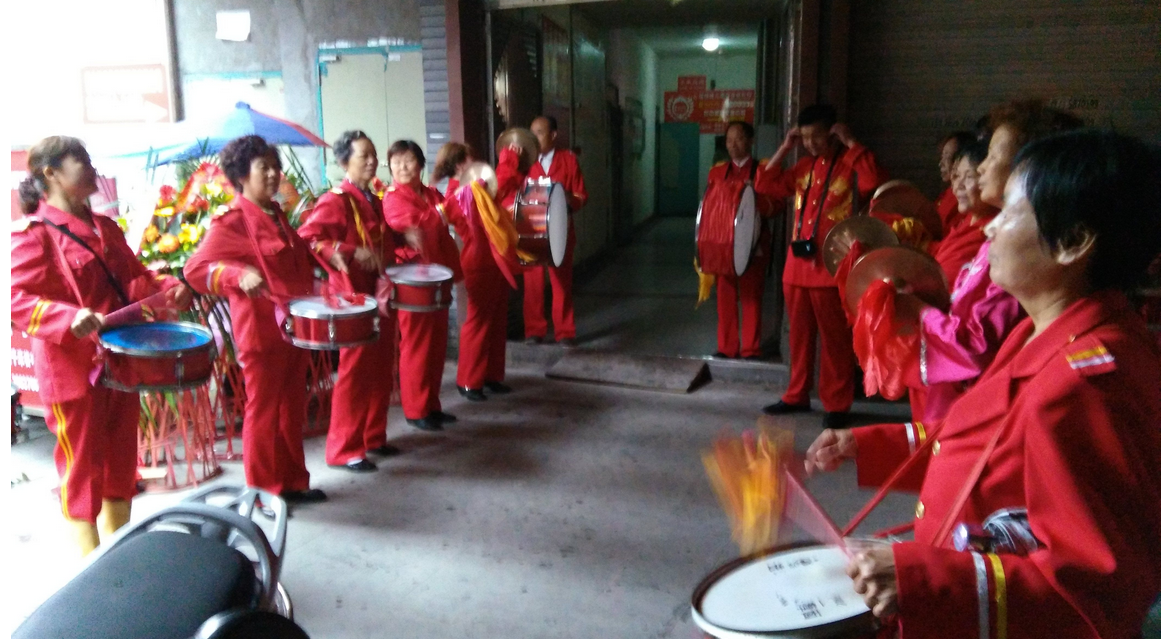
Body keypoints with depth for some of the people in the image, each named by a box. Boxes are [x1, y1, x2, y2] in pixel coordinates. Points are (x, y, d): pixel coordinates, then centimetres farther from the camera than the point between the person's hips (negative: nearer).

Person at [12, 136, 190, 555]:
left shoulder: (105, 228, 12)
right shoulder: (33, 233, -11)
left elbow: (134, 278, 19)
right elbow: (17, 300, -19)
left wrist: (169, 287, 0)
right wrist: (69, 317, -34)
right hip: (73, 371, -7)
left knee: (121, 462, 16)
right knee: (82, 468, 2)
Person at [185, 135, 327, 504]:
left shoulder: (278, 216, 13)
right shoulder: (231, 222, -12)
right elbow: (196, 269, -20)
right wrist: (240, 275, -34)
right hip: (261, 331, -8)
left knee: (292, 409, 15)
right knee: (263, 411, 3)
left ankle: (294, 483, 28)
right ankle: (264, 492, 16)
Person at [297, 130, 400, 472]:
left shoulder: (374, 202, 14)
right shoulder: (335, 201, -12)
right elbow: (307, 238, -24)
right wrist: (351, 254, -33)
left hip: (380, 297, 8)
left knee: (381, 372, 13)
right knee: (355, 374, -3)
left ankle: (374, 438, 26)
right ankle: (344, 450, 6)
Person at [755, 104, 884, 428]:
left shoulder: (851, 164, -5)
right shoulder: (804, 166, 15)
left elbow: (873, 181, -26)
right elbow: (766, 186, 14)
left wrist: (850, 142, -19)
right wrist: (784, 149, 7)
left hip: (832, 269, -6)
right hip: (797, 266, 6)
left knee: (835, 339, 2)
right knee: (799, 335, 14)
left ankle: (837, 404, 10)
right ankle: (797, 395, 25)